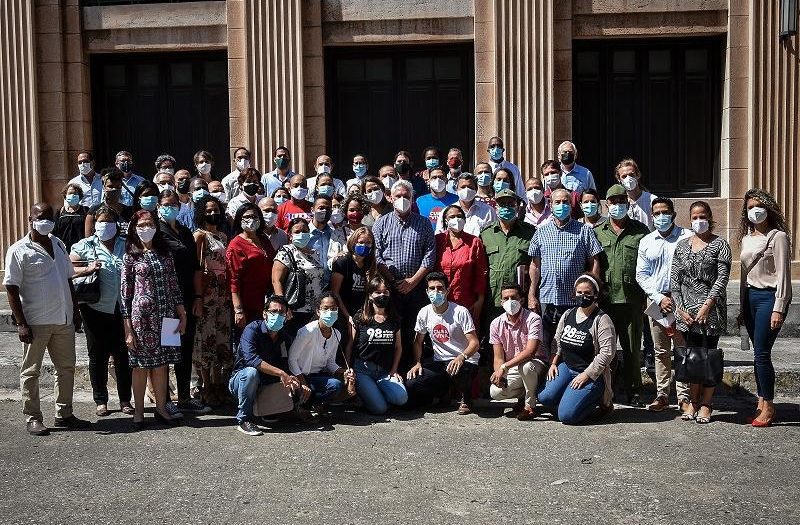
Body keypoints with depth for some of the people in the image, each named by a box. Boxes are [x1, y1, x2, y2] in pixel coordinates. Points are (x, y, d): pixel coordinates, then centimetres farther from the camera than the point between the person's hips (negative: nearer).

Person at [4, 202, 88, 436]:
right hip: (36, 323, -6)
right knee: (31, 372, 4)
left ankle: (64, 414, 23)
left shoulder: (58, 244, 12)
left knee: (66, 368, 12)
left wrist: (75, 311, 15)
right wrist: (21, 324, -15)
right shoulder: (19, 251, -7)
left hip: (64, 321, 6)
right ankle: (32, 418, 14)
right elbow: (12, 289, -10)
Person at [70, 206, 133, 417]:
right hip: (96, 310, -2)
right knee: (98, 356, 7)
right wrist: (87, 269, -18)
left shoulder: (126, 245, 8)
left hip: (122, 310, 2)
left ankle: (125, 399, 18)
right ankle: (100, 400, 18)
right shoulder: (85, 246, 2)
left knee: (123, 355, 7)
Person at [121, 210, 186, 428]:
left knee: (161, 364, 8)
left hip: (166, 315, 3)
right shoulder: (131, 256, 0)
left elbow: (174, 286, 12)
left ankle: (161, 409, 19)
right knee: (141, 365, 4)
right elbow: (124, 293, -2)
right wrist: (128, 329, -7)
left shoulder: (165, 253, 10)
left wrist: (182, 316, 8)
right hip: (142, 315, -3)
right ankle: (138, 412, 16)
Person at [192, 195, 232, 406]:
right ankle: (207, 387, 4)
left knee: (221, 336, 8)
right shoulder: (199, 235, -3)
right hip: (206, 291, -6)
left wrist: (230, 293, 10)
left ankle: (218, 384, 18)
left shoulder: (223, 236, 17)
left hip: (223, 293, 6)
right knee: (205, 336, -3)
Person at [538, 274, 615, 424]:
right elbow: (557, 342, 18)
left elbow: (607, 352, -17)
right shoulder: (568, 315, 9)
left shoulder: (602, 320, -10)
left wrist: (586, 375, -18)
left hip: (591, 374, -6)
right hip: (566, 367, 6)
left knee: (566, 415, -19)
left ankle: (598, 400, 8)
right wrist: (553, 363, 4)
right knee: (544, 397, -19)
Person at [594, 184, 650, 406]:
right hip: (605, 298, 0)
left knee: (632, 348, 6)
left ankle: (634, 392, 16)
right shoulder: (597, 232, 10)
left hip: (632, 299, 0)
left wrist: (647, 296, 1)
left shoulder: (640, 231, 8)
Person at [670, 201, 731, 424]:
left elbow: (722, 278, -8)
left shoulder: (720, 245, 0)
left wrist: (707, 306, -15)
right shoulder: (682, 245, 11)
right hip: (686, 309, 3)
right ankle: (693, 402, 16)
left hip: (711, 309, -3)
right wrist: (680, 308, -2)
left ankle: (705, 405, 8)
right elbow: (674, 278, 8)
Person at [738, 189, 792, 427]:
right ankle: (761, 404, 13)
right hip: (750, 296, 7)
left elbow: (782, 274, -10)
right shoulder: (746, 239, 15)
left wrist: (778, 308, -15)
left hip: (769, 297, -6)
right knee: (759, 353, 8)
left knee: (761, 353, -9)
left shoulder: (777, 236, -6)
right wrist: (742, 308, 18)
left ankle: (768, 407, -1)